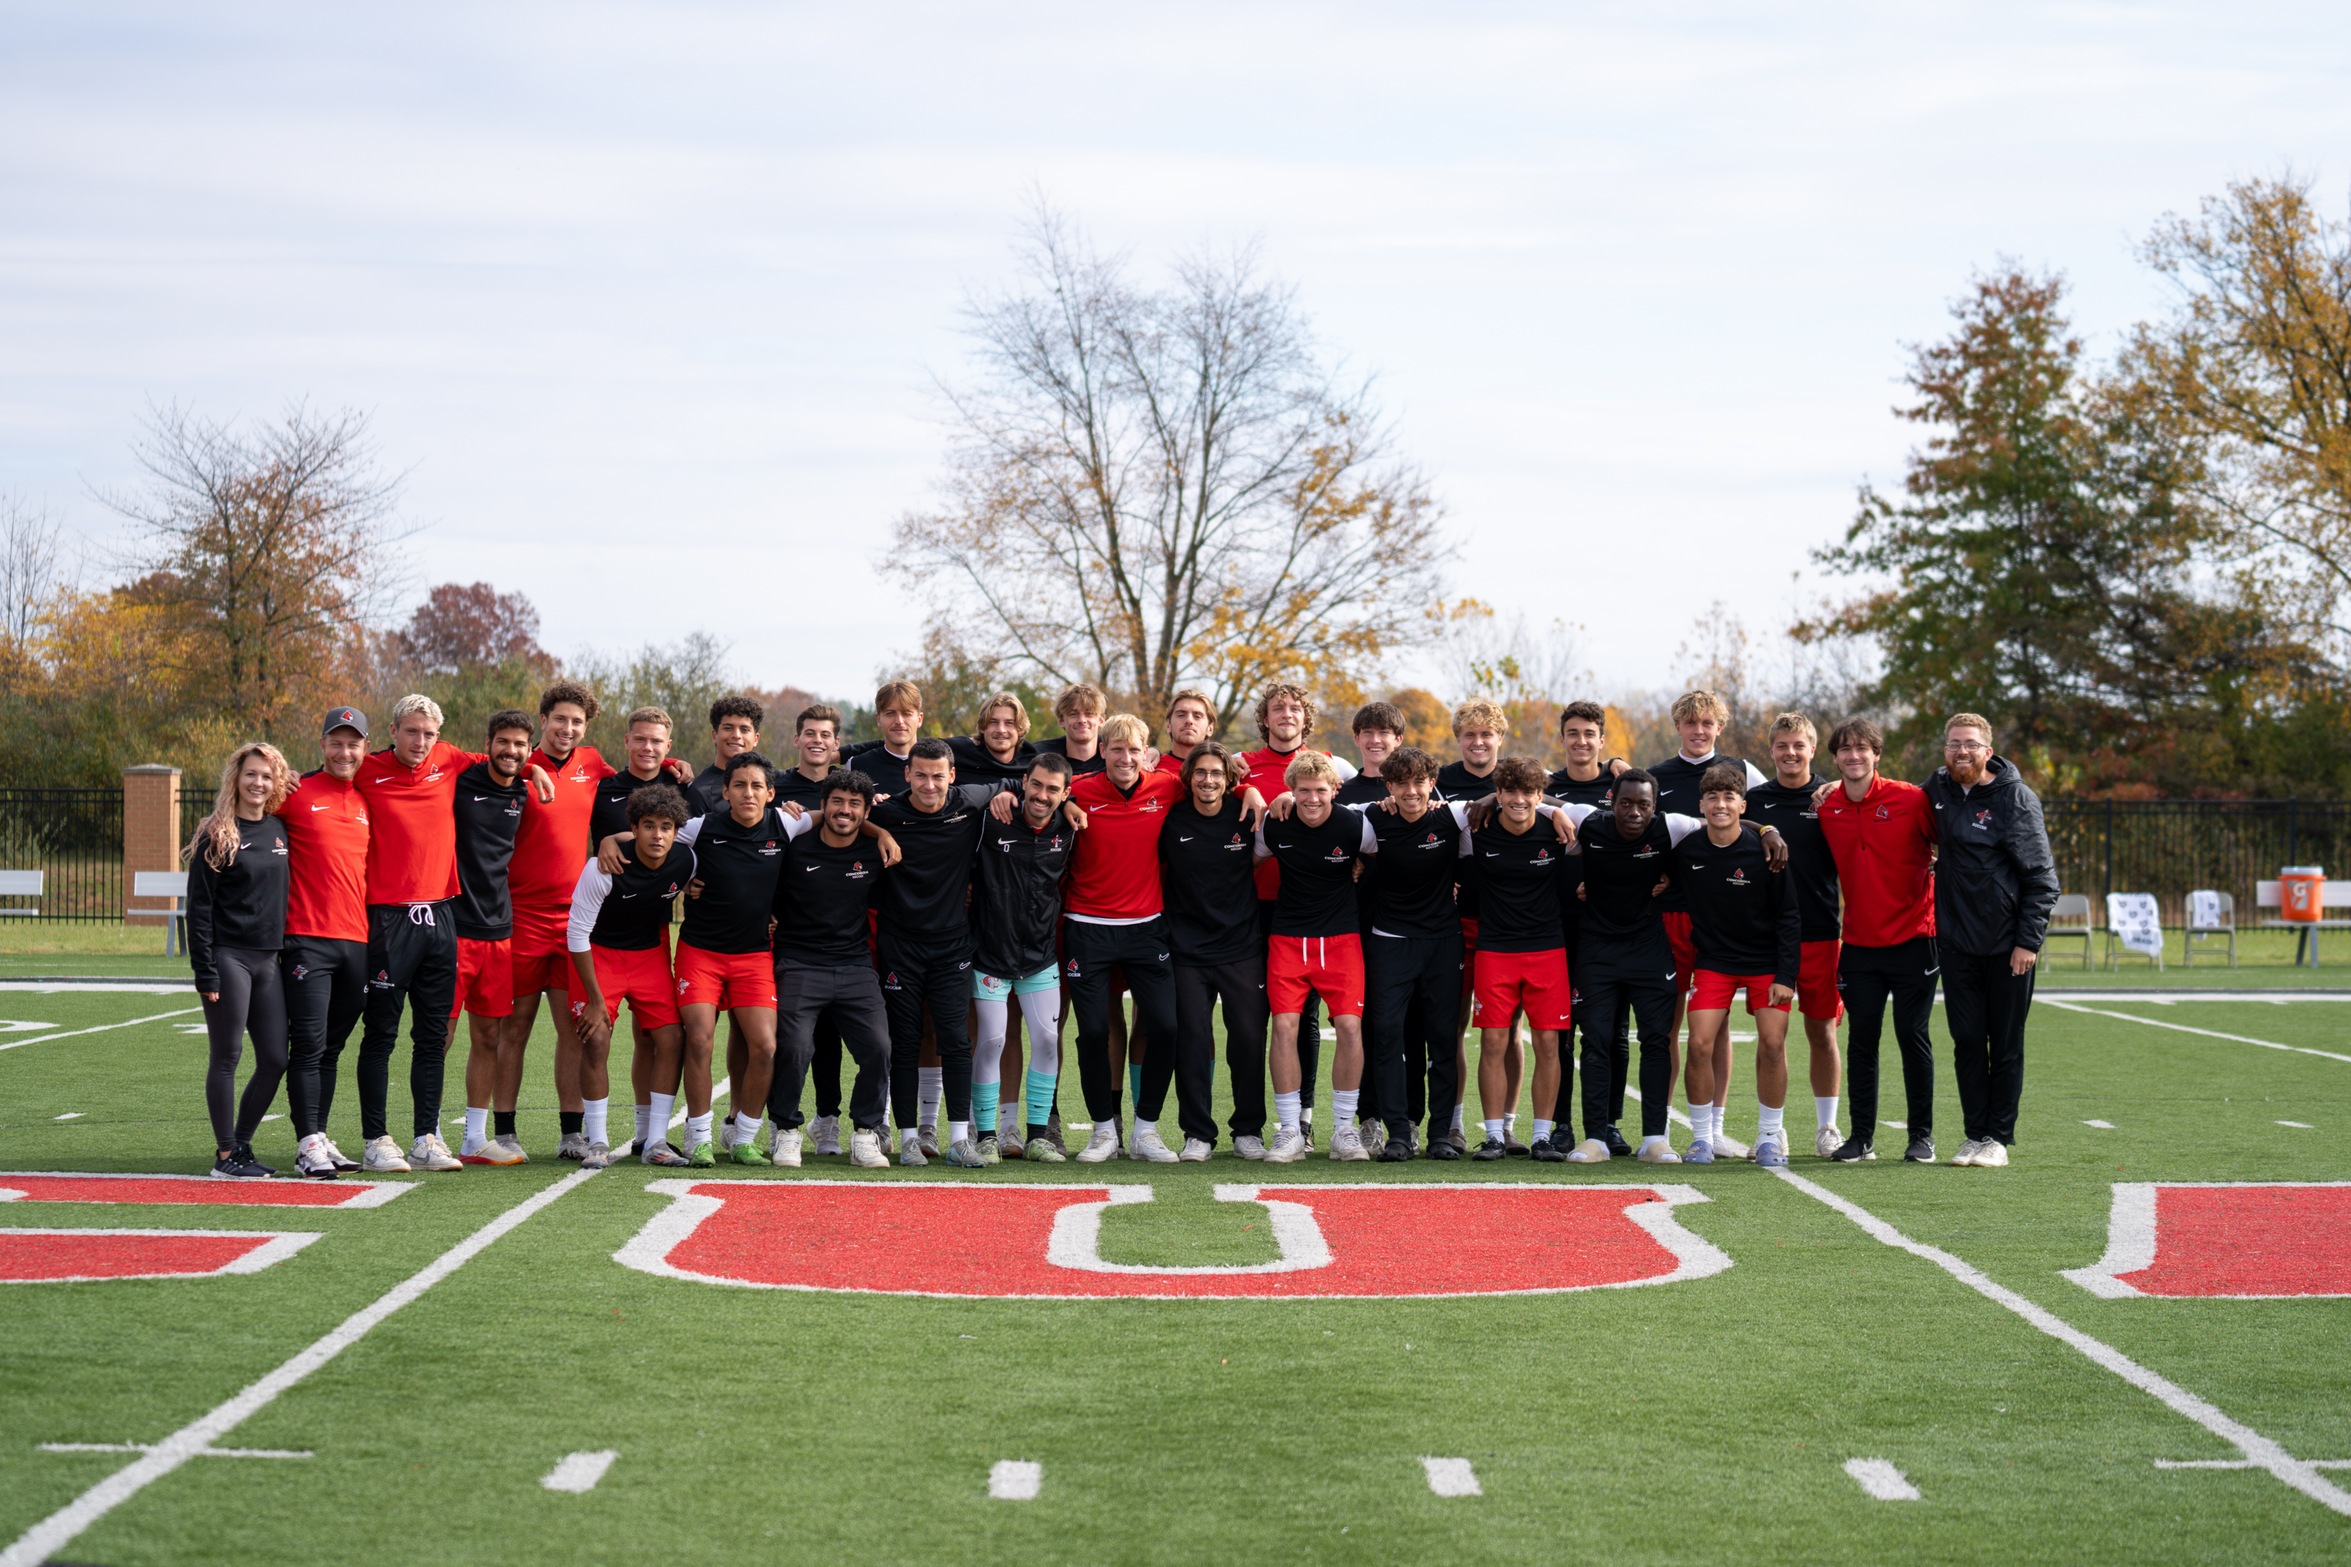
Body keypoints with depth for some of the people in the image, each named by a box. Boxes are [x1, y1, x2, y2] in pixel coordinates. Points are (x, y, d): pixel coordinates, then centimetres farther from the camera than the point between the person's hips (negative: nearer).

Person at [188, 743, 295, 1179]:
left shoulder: (278, 830, 12)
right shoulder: (217, 836, -5)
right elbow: (199, 906, -8)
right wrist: (205, 972, -13)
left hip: (268, 961, 6)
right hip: (228, 959, -6)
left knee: (275, 1060, 6)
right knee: (227, 1058, -1)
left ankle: (241, 1145, 19)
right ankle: (225, 1155, 5)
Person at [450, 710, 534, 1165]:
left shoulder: (526, 795, 10)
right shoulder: (459, 782, -6)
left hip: (499, 930, 5)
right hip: (452, 926, -5)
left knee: (489, 1036, 9)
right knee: (439, 1034, -4)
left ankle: (475, 1141, 16)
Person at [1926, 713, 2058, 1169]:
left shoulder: (2016, 799, -9)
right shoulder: (1938, 789, 5)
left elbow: (2041, 876, -9)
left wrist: (2029, 941, -15)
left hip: (2009, 947, -4)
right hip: (1956, 944, 4)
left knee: (2006, 1045, 3)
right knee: (1967, 1041, 6)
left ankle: (1998, 1137, 10)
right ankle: (1975, 1133, 14)